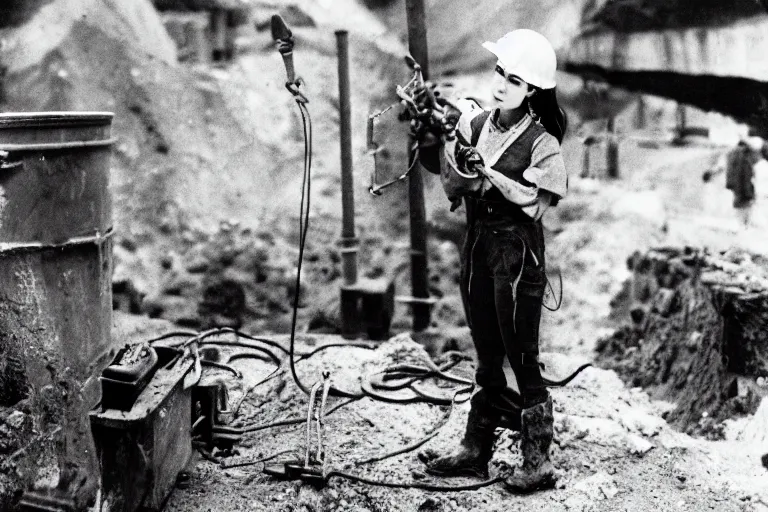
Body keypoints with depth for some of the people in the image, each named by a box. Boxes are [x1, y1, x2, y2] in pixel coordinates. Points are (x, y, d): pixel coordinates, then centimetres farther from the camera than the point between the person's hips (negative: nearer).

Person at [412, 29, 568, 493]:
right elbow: (447, 171, 0)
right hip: (478, 245, 6)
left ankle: (539, 463, 11)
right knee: (487, 357, 15)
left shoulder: (541, 141, -10)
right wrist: (427, 133, -14)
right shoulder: (478, 122, 4)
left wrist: (481, 168, -24)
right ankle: (476, 450, 25)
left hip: (518, 252, -6)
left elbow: (532, 201, -19)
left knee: (522, 359, 0)